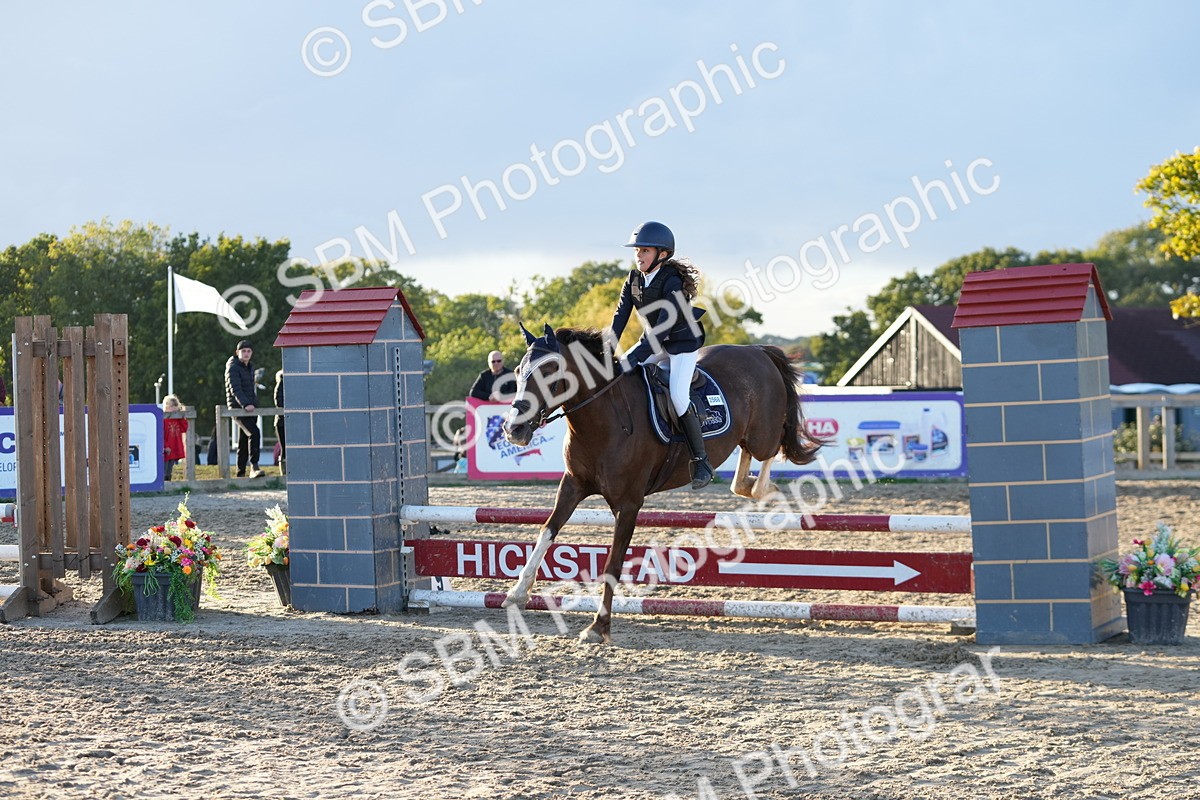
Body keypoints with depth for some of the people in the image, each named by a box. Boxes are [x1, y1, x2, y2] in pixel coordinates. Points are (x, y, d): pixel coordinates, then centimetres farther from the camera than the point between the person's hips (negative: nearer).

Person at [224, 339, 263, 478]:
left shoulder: (250, 368, 19)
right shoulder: (233, 367, -7)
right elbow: (235, 388, -20)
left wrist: (255, 404, 15)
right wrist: (245, 404, -32)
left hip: (250, 408, 8)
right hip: (238, 408, -8)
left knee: (244, 441, 8)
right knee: (254, 433, -25)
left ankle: (241, 473, 12)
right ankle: (254, 467, -30)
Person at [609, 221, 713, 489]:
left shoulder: (672, 282, -26)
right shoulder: (634, 279, -4)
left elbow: (664, 324, -35)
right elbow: (620, 315, -8)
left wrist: (637, 355, -43)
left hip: (683, 342, -8)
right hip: (654, 342, 8)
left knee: (678, 395, -23)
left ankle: (701, 460, -14)